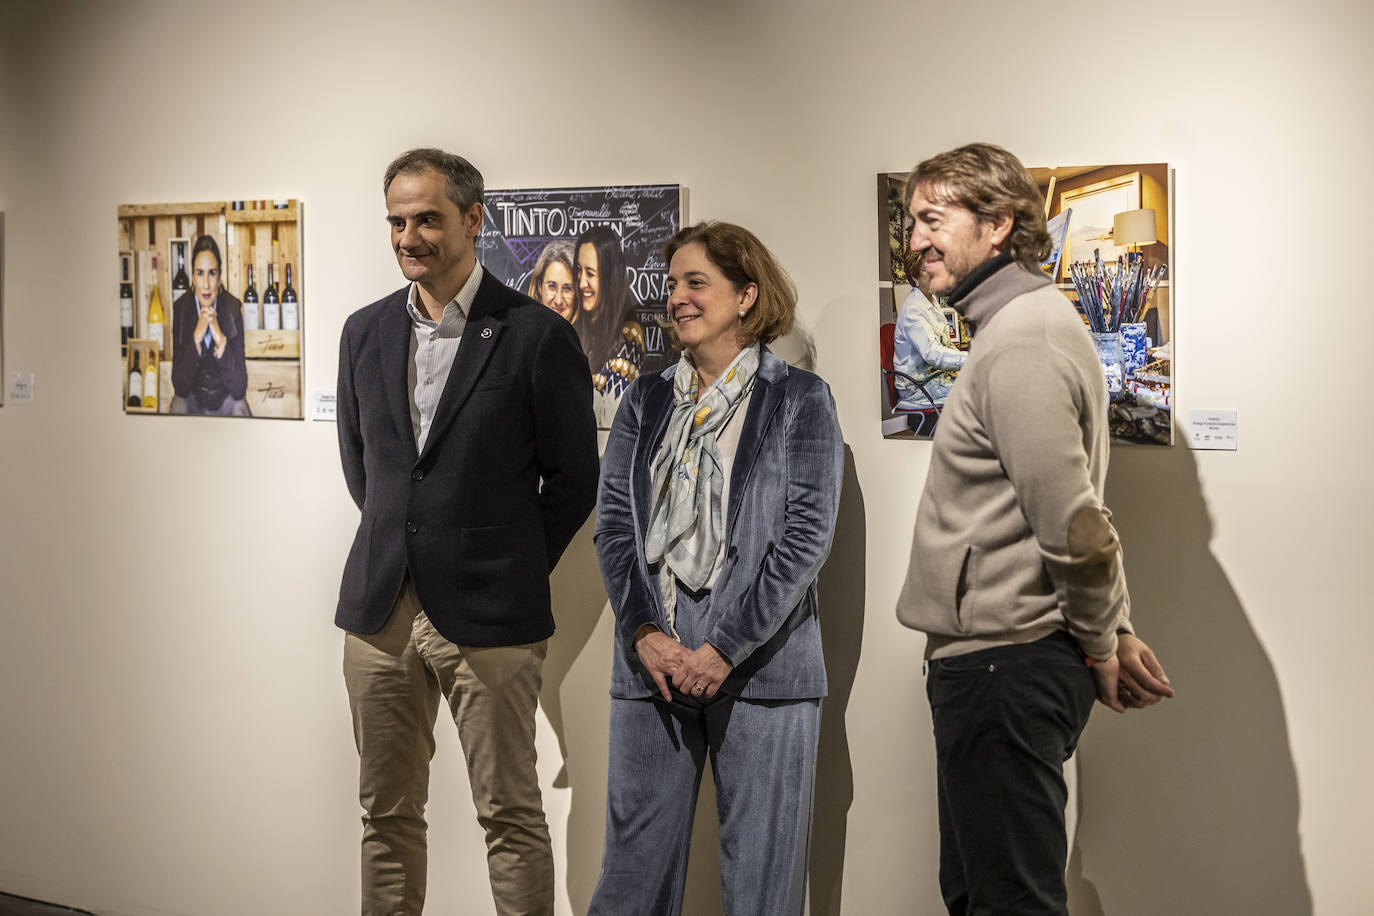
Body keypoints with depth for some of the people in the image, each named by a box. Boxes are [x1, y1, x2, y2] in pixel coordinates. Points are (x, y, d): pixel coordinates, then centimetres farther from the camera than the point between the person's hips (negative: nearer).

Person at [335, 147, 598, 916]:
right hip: (380, 612, 5)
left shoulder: (537, 336, -7)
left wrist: (512, 570, 1)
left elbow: (573, 479, -2)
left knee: (511, 815, 2)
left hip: (487, 618, -5)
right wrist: (399, 548, 14)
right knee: (388, 814, 12)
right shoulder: (366, 332, 9)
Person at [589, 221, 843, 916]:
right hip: (651, 662, 3)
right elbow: (613, 520, 6)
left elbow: (808, 533, -7)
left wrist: (727, 648, -13)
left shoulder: (799, 400, 1)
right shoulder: (646, 400, 13)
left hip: (761, 666, -3)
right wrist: (644, 631, -9)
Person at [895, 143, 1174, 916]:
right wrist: (1116, 630, 15)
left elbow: (1072, 522, -22)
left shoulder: (1022, 342, -18)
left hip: (1003, 667, -11)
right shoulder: (1029, 324, 16)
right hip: (997, 658, 11)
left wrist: (1100, 644, -8)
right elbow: (1078, 515, 19)